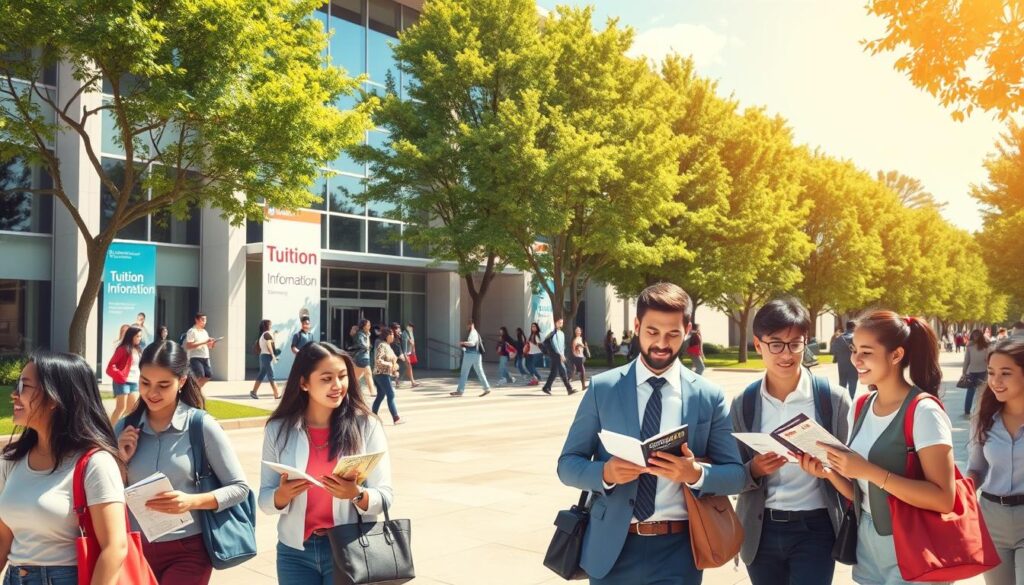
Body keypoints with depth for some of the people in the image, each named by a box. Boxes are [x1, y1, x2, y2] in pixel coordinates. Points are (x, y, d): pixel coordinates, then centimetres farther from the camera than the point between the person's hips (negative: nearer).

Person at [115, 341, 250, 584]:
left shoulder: (201, 425, -9)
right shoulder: (126, 428, 1)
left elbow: (239, 488, -7)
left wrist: (192, 501, -20)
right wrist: (121, 461, -8)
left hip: (187, 552, -3)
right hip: (137, 549, 3)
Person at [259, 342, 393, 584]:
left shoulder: (366, 425, -7)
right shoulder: (278, 429, -2)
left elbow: (385, 496, -7)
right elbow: (265, 500, 0)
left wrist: (356, 495, -26)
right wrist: (283, 494, -20)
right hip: (295, 551, 2)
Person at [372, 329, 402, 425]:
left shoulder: (387, 346, 16)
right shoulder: (382, 346, -14)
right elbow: (378, 360, -23)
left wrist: (395, 365, 5)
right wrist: (390, 365, -18)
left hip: (386, 374, 10)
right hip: (382, 374, -10)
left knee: (380, 396, 13)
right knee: (391, 395, -11)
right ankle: (396, 419, -12)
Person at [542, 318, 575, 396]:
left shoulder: (562, 333, 19)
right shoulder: (554, 333, -8)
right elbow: (554, 344, -17)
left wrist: (563, 354, 13)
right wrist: (560, 354, -21)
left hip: (560, 355, 9)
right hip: (556, 355, -9)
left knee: (554, 372, 9)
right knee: (563, 372, -10)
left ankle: (546, 388, 14)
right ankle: (569, 389, -10)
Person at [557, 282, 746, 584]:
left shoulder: (709, 397, 0)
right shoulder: (602, 388, -1)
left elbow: (736, 474, 1)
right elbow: (567, 464, 0)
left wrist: (696, 474, -19)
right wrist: (605, 472, -20)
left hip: (677, 550, 0)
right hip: (611, 547, 1)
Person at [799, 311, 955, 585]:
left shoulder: (923, 412, -17)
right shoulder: (860, 408, 3)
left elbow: (943, 499, -23)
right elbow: (858, 493, 8)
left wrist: (868, 470, -28)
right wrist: (829, 473, -11)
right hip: (867, 544, 6)